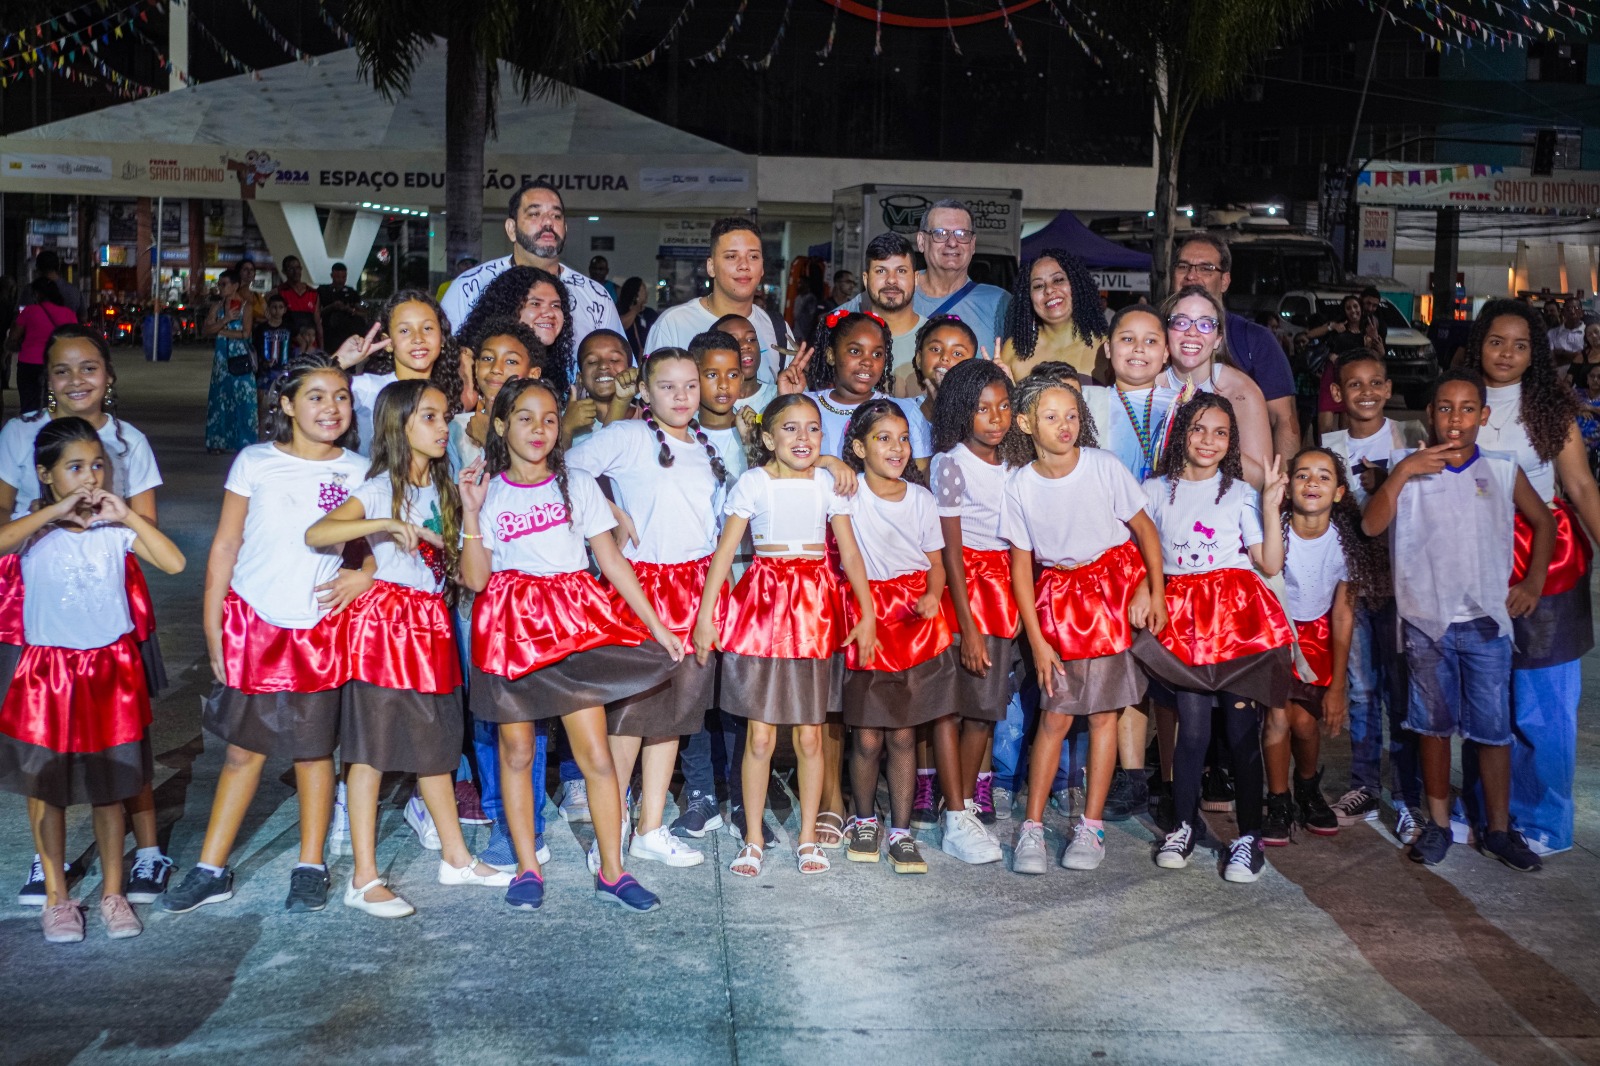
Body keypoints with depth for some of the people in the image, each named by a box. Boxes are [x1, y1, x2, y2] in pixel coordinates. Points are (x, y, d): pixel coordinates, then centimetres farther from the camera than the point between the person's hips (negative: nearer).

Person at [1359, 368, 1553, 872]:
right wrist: (1401, 471, -21)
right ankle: (1437, 824, 22)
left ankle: (1498, 829, 17)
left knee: (1493, 728, 3)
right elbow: (1371, 525, -12)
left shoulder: (1503, 470, 3)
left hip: (1486, 621, 0)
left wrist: (1533, 582, 8)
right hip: (1426, 620, 0)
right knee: (1434, 724, 10)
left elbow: (1543, 521, 16)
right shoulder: (1409, 468, 0)